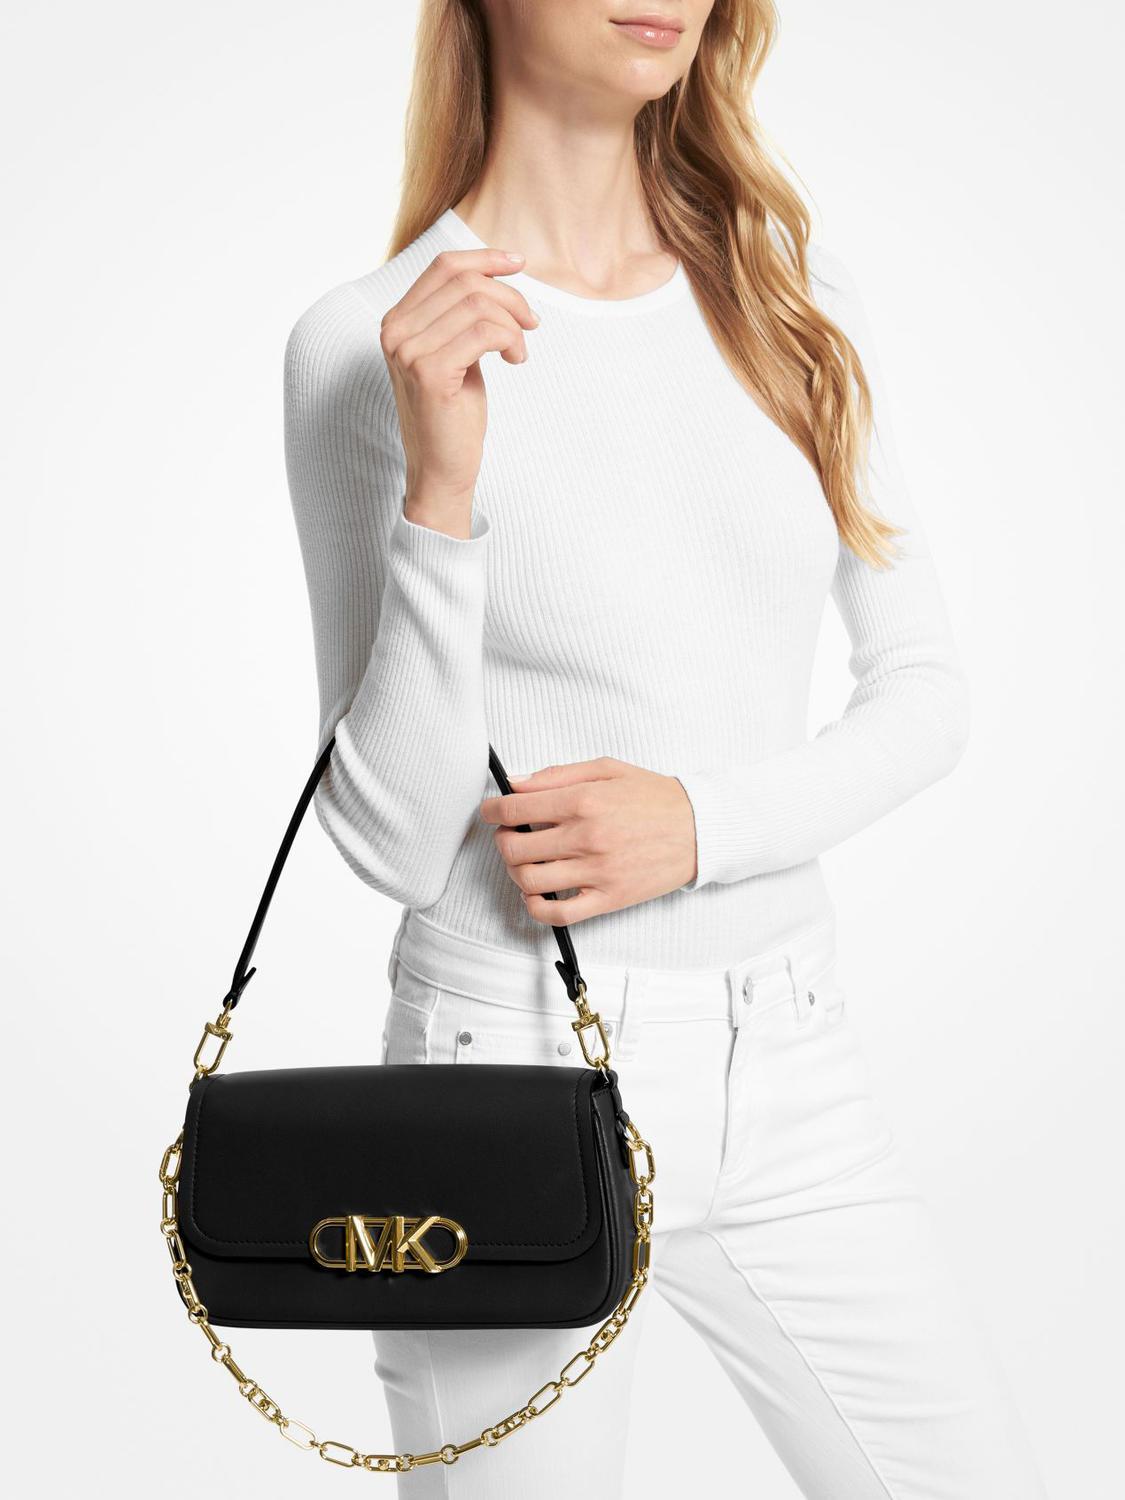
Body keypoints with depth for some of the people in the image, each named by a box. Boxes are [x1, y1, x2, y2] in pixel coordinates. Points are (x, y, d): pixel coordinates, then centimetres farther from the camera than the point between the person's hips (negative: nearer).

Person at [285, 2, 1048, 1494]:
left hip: (790, 1068, 5)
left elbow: (926, 690, 4)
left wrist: (703, 822, -13)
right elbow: (390, 839, -12)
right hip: (520, 1064, -4)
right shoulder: (366, 345, -10)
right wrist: (442, 489, -24)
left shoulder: (791, 286, 3)